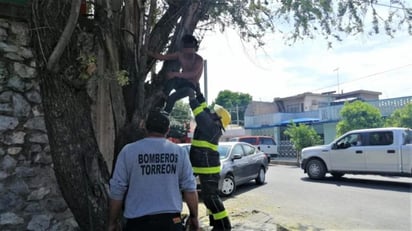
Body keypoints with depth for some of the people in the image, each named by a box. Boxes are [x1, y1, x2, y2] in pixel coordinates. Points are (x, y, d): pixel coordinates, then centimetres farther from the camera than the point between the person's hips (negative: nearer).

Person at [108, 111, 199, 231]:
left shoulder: (129, 151, -6)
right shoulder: (180, 152, -1)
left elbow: (117, 189, -4)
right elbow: (189, 188, 0)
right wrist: (194, 216, 13)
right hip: (171, 220, 2)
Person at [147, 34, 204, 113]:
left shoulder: (198, 59, -19)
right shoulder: (180, 54, -4)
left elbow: (193, 74, -35)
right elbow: (163, 57, -1)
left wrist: (176, 74, -45)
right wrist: (149, 53, -14)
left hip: (191, 86, -4)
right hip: (181, 81, 4)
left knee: (171, 98, -32)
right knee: (172, 80, -32)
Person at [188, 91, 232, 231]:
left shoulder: (212, 128, -17)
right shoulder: (211, 126, 9)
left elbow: (200, 113, -21)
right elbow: (204, 110, 16)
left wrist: (192, 98, -10)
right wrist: (198, 93, 14)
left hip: (209, 169, -10)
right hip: (207, 168, 10)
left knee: (211, 198, -5)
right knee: (209, 197, 16)